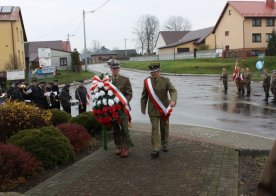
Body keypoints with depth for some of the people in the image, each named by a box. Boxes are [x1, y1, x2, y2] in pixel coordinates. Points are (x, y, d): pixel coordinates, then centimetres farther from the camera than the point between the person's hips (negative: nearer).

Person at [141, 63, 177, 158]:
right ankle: (156, 149, -8)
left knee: (164, 127, 13)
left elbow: (173, 91, -15)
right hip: (153, 110, -1)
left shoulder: (165, 80, -5)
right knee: (155, 128, -8)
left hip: (164, 108, 1)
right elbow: (144, 96, 4)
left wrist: (173, 100, -35)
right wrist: (143, 109, 7)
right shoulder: (147, 81, -2)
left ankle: (164, 144, 33)